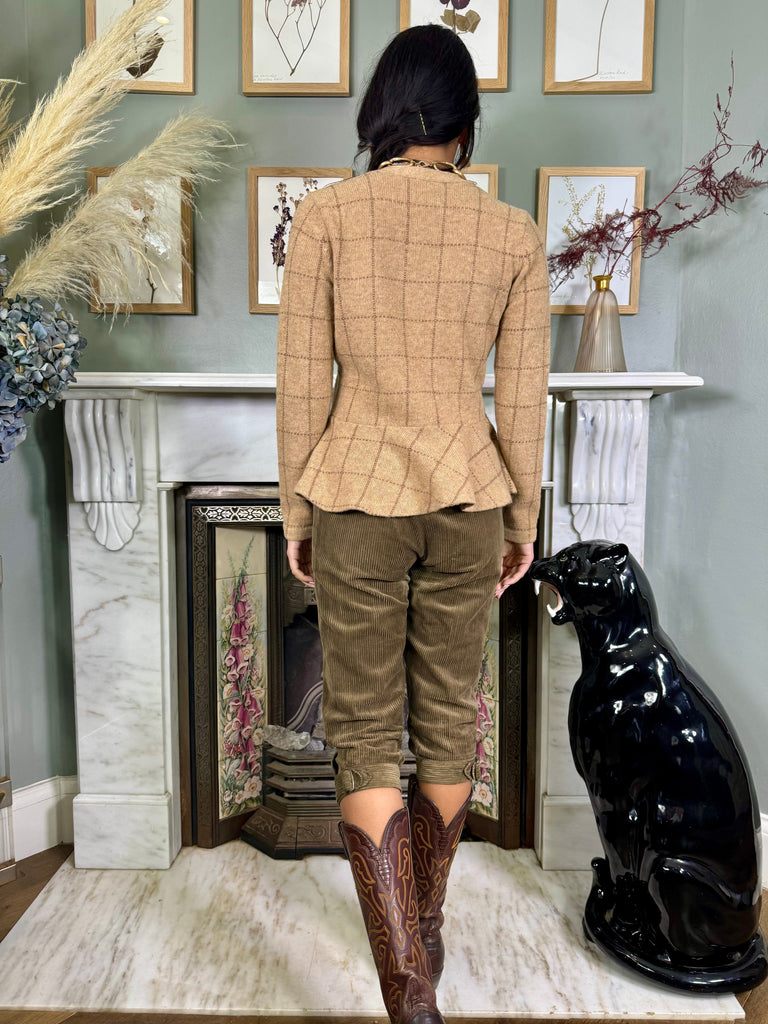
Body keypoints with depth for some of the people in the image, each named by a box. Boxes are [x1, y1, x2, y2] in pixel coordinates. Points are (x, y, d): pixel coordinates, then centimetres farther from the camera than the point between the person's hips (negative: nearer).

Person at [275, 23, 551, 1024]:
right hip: (467, 499, 3)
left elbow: (301, 380, -5)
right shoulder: (513, 234, 1)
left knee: (364, 733, 9)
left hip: (357, 499, -2)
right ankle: (426, 931, 40)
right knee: (449, 717, 18)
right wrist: (522, 518, 12)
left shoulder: (326, 214, -3)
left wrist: (297, 510, 5)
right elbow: (523, 399, 1)